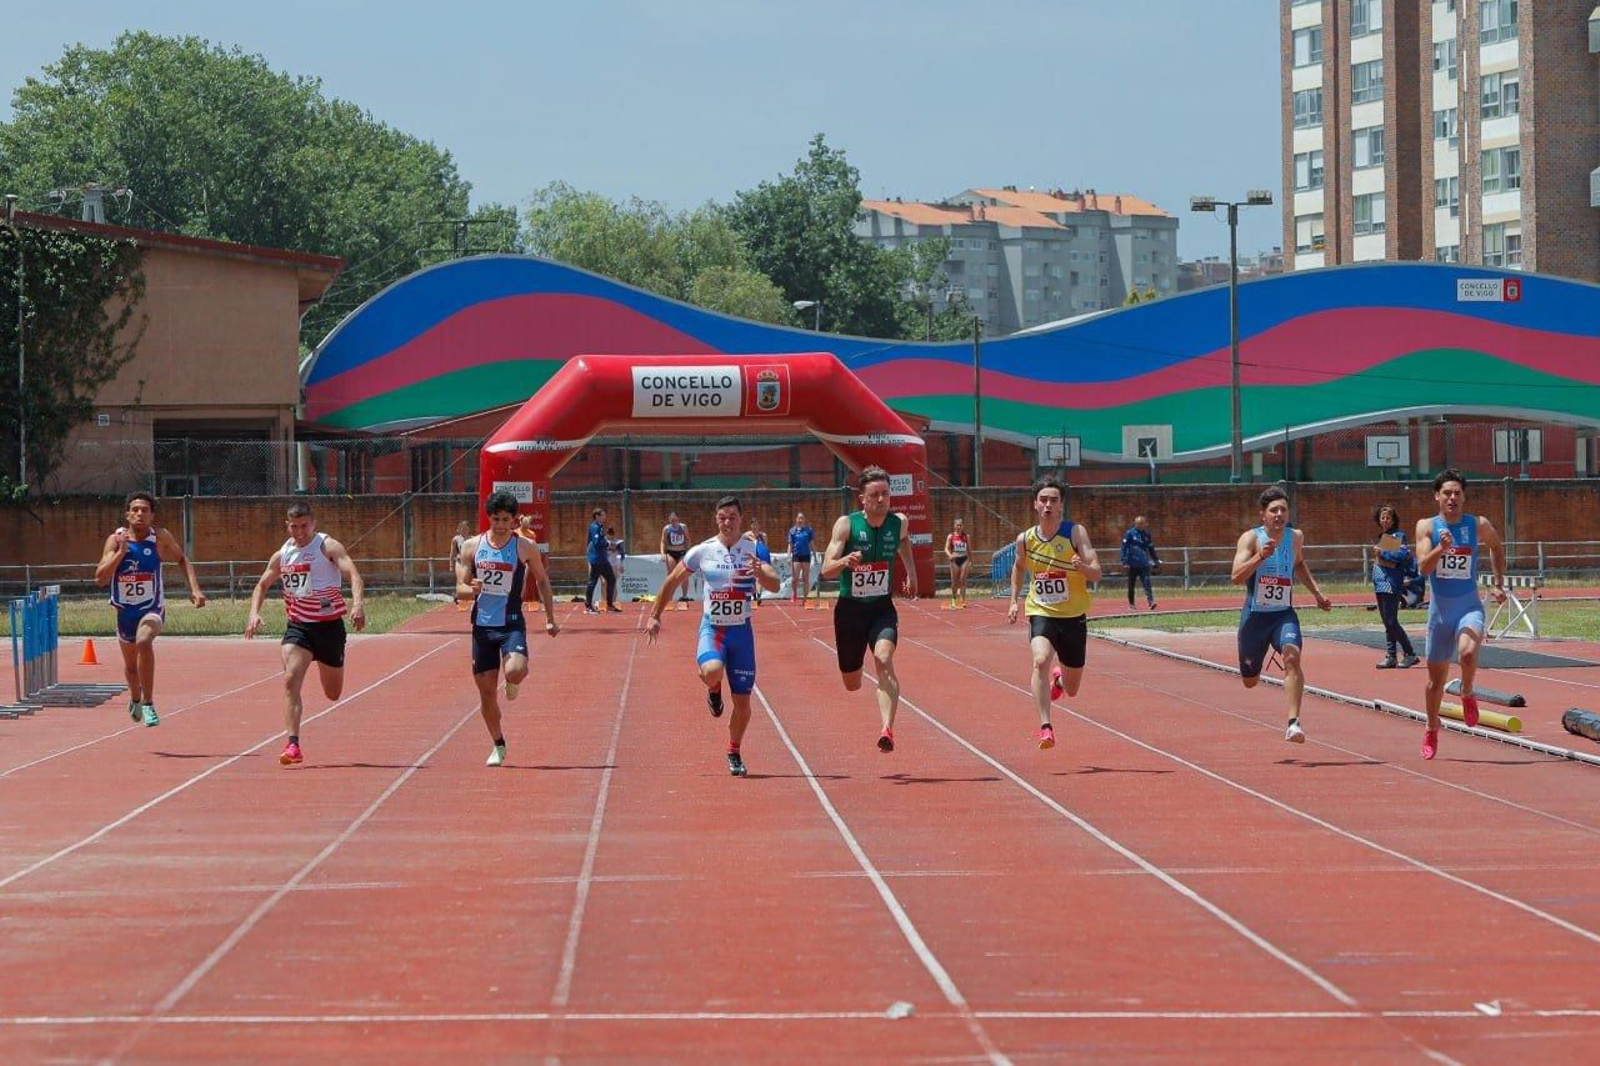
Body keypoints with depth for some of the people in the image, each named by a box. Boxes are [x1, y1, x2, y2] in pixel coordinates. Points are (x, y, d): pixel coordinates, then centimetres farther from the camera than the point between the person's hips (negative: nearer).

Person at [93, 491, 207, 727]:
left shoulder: (160, 537, -10)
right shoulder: (116, 540, -11)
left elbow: (182, 560, 7)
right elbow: (100, 578, -17)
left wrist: (195, 589, -4)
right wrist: (121, 552, -27)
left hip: (152, 608, -3)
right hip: (125, 610, 3)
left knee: (143, 642, -35)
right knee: (130, 665, 21)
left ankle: (148, 703, -26)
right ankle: (135, 699, 55)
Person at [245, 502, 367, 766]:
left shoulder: (328, 547, -8)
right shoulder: (282, 556, 7)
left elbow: (353, 575, -22)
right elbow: (262, 585, 20)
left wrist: (358, 603, -40)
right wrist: (254, 613, 2)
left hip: (329, 625, -3)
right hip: (297, 626, 3)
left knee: (334, 694, 12)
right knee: (290, 680, -20)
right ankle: (293, 745, -23)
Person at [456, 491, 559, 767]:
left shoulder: (526, 548, -2)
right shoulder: (472, 546, 2)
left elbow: (542, 581, 10)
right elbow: (460, 588, 4)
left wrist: (550, 618, 8)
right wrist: (471, 590, -20)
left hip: (512, 624, -2)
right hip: (482, 624, 2)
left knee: (515, 671, -29)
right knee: (485, 689, 5)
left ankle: (513, 683, 11)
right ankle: (498, 745, 23)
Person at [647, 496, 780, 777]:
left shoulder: (754, 550, -4)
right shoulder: (702, 551, -3)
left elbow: (775, 585, -15)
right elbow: (672, 582, 8)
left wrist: (760, 573, -36)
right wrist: (655, 616, 8)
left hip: (742, 630, 1)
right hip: (711, 627, -1)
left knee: (742, 700, 3)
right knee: (712, 672, -33)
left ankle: (734, 753, 27)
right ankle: (714, 691, 6)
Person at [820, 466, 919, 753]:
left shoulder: (899, 523, -4)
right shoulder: (846, 524, -14)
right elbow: (826, 570, -19)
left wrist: (911, 572, 20)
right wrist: (845, 561, -39)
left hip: (882, 608, 0)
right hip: (850, 609, 0)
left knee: (884, 660, -29)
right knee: (851, 684, 10)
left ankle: (888, 730, -38)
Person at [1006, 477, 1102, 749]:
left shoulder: (1075, 532, -10)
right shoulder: (1025, 539, -2)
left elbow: (1097, 573, -17)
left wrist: (1082, 566, -38)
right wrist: (1014, 600, 11)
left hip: (1074, 617, 0)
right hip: (1040, 614, 0)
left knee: (1071, 690, 13)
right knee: (1041, 660, -32)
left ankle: (1058, 678, 51)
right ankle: (1045, 727, -30)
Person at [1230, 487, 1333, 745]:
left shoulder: (1296, 537, 1)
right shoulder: (1251, 538, -12)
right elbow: (1237, 577, -25)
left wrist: (1317, 593, 18)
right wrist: (1260, 556, -37)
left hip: (1284, 614, 2)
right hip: (1254, 615, -1)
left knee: (1292, 655, -29)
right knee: (1250, 681, 12)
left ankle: (1293, 723, -33)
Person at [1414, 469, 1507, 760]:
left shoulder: (1479, 525, -3)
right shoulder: (1427, 526, -5)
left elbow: (1497, 547, 18)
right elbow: (1423, 566, -17)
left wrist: (1499, 584, 12)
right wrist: (1441, 548, -34)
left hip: (1469, 607, -1)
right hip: (1439, 608, 1)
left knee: (1468, 652, -32)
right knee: (1436, 679, 11)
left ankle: (1467, 694, -1)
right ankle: (1432, 731, 33)